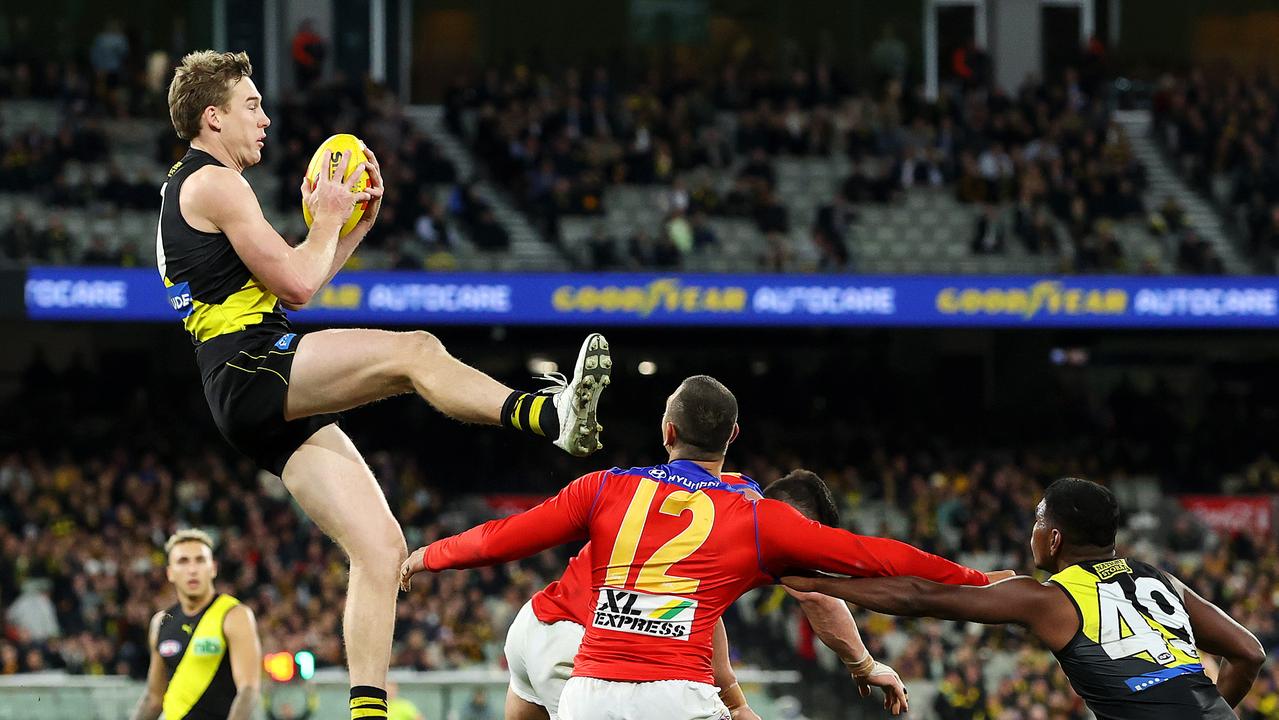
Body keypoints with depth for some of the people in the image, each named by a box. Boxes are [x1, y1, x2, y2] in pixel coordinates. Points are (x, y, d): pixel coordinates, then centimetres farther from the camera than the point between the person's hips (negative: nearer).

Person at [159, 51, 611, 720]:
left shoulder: (188, 190, 28)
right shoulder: (215, 184, -4)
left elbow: (289, 288, 31)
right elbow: (296, 284, -12)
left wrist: (355, 226, 22)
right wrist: (327, 219, 5)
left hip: (266, 411, 10)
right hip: (254, 370, -10)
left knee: (380, 546, 0)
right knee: (413, 350, -26)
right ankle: (551, 414, -46)